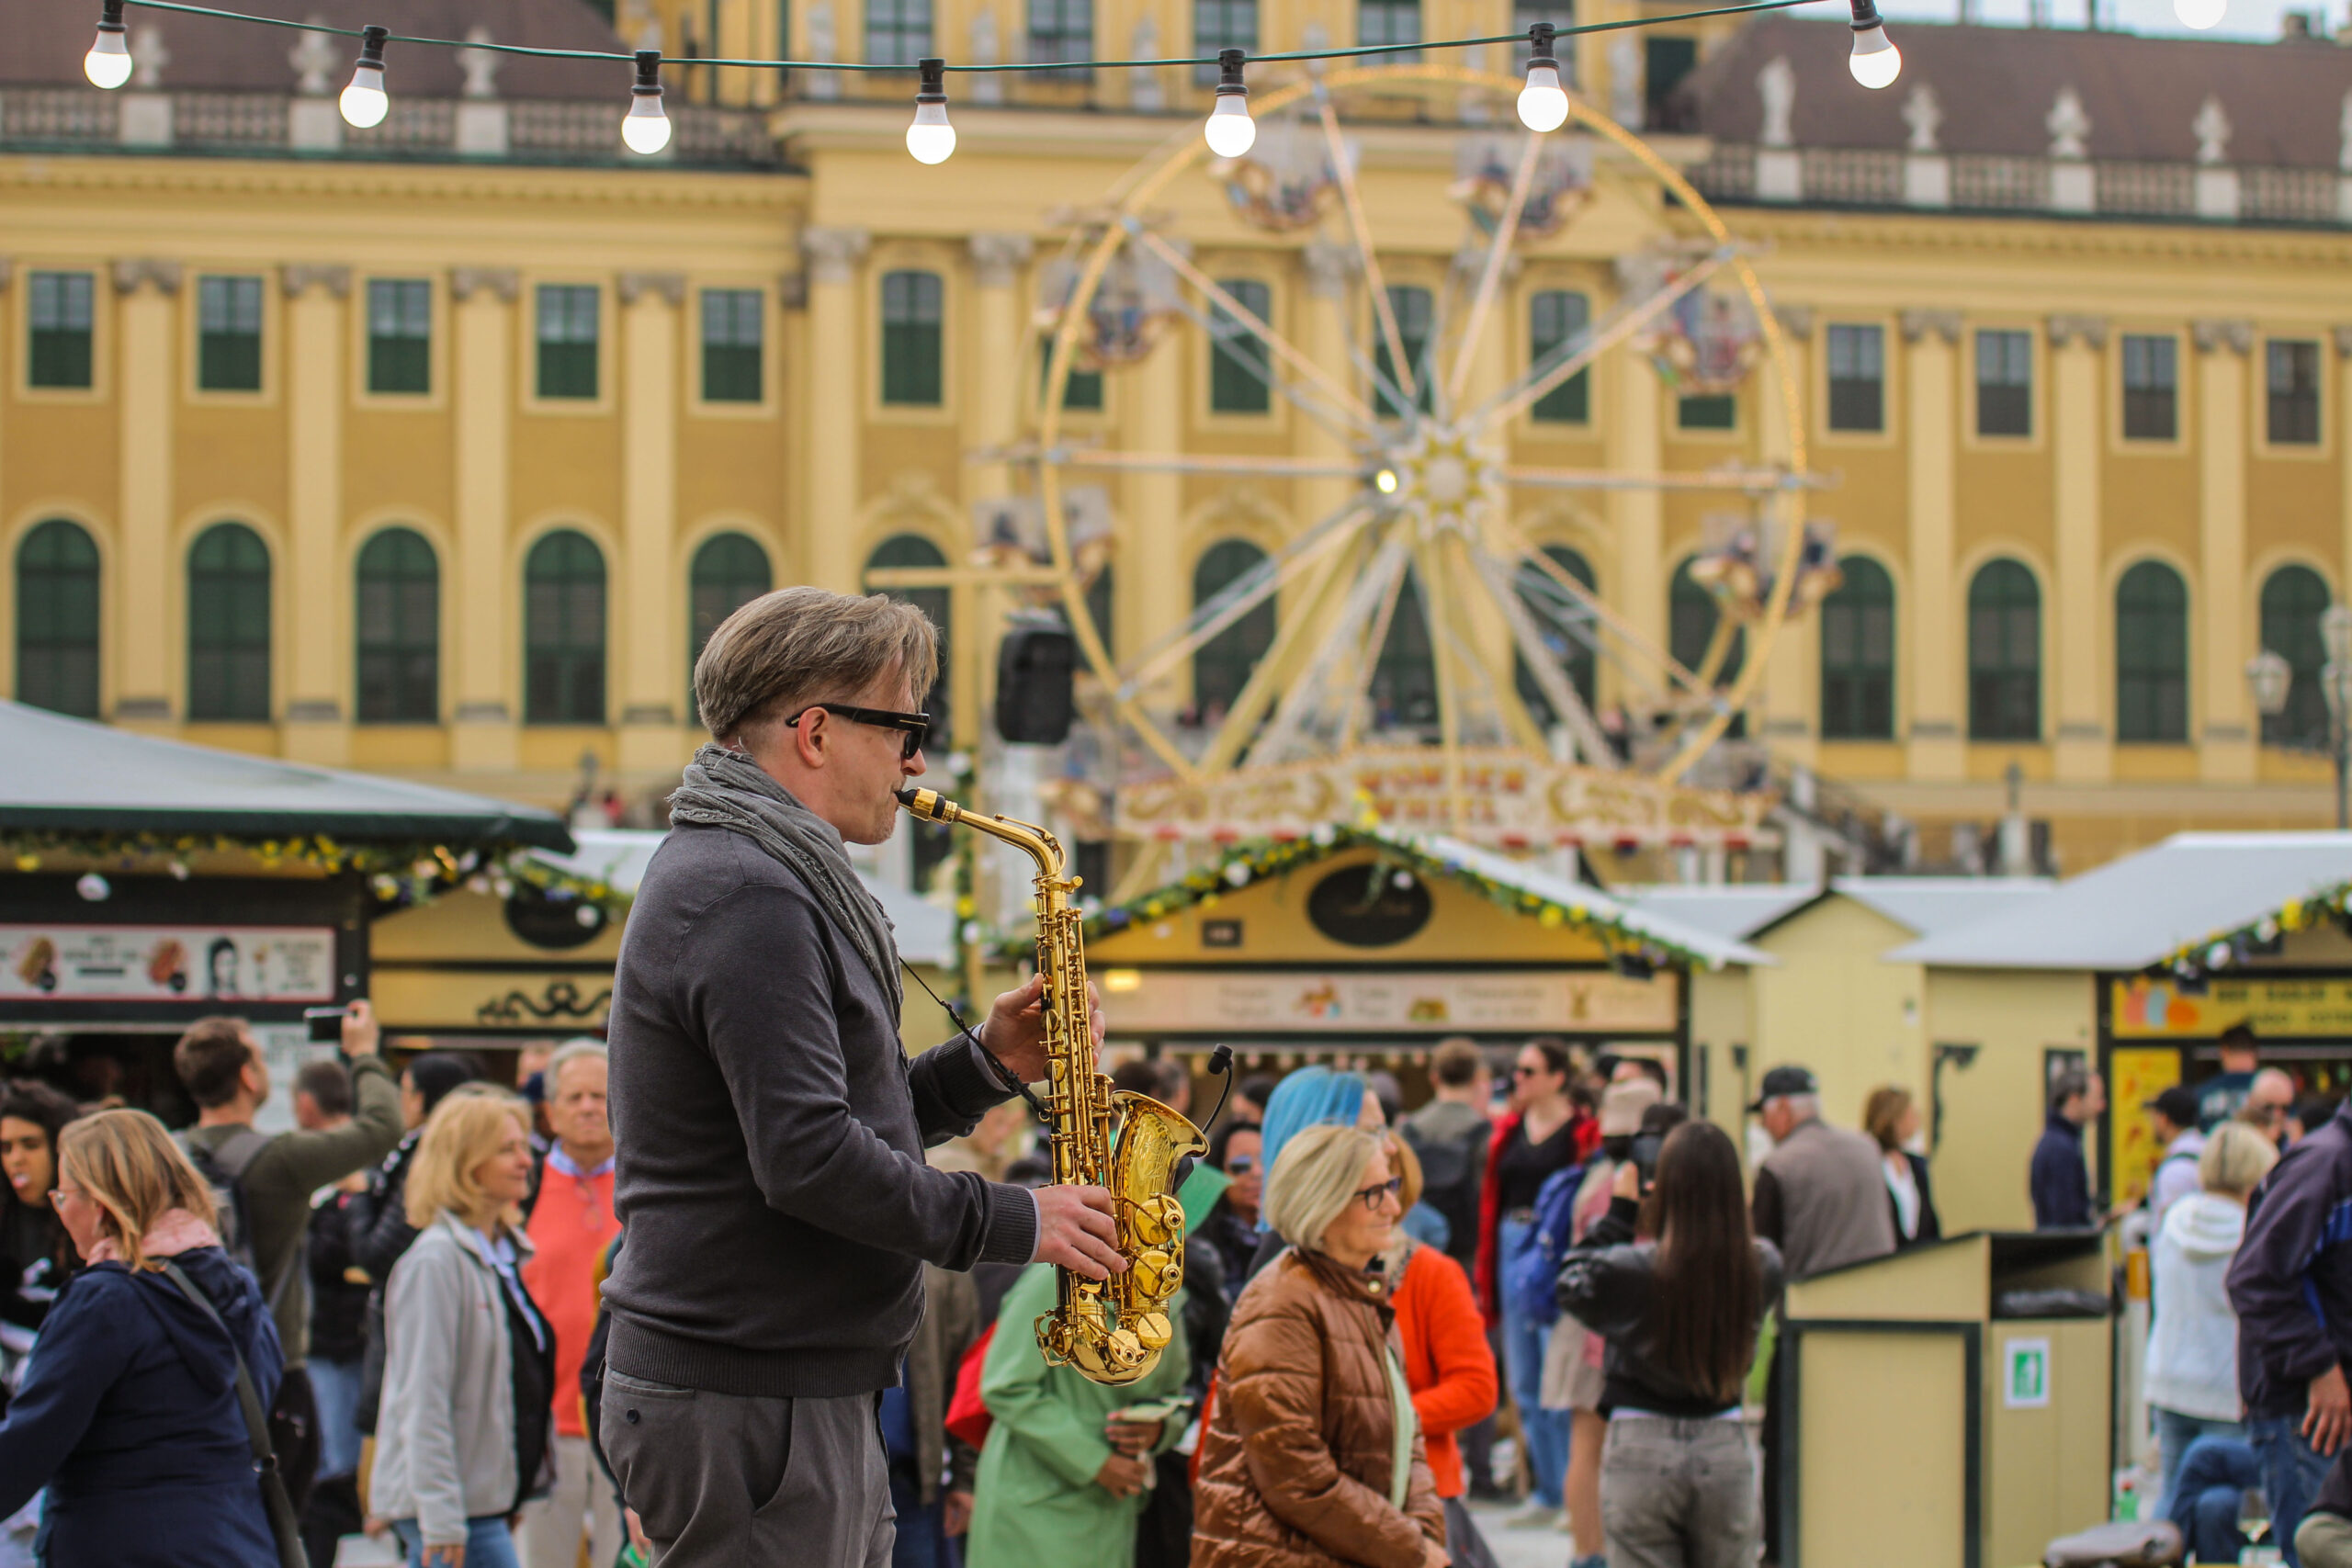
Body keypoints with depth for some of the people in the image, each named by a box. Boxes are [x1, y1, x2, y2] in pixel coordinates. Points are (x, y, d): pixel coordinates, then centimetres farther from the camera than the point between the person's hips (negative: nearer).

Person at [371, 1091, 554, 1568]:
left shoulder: (502, 1255, 13)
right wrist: (442, 1520, -21)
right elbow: (424, 1400, -18)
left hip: (486, 1493, 9)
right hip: (448, 1507, -9)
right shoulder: (435, 1262, -15)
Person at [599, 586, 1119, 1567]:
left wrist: (986, 1062, 7)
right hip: (748, 1402, -11)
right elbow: (809, 1161, -24)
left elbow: (851, 1113, 22)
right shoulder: (747, 897, -17)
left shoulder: (755, 877, 18)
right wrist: (1011, 1222, -14)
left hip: (807, 1393, 11)